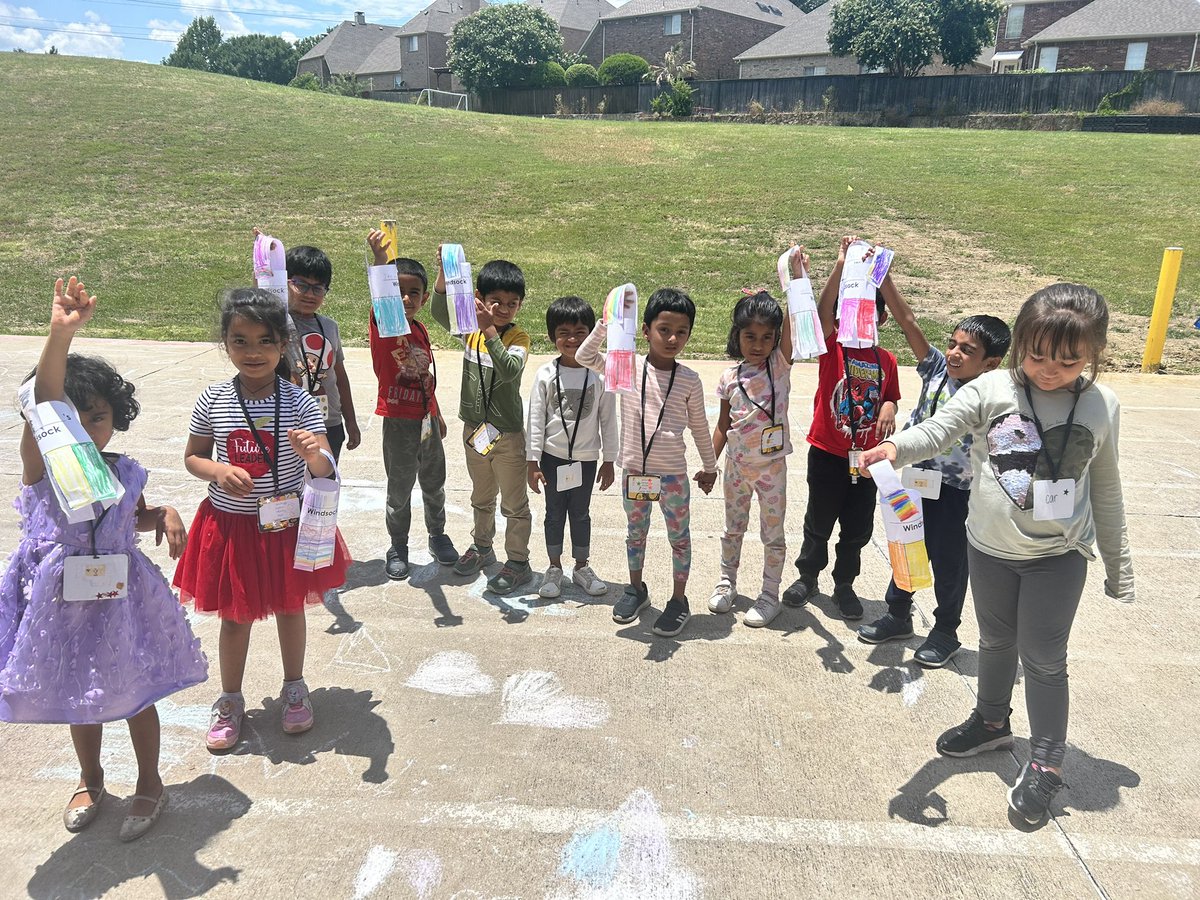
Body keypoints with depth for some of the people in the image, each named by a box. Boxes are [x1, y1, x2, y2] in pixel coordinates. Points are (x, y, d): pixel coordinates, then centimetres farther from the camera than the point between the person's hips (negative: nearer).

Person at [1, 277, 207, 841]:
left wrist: (164, 514, -8)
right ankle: (91, 781, 45)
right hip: (63, 602, -1)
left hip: (120, 599, 1)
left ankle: (150, 784, 35)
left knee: (135, 695, 13)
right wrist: (61, 334, -52)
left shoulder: (125, 472, -6)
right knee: (79, 699, 19)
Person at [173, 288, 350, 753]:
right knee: (234, 615, 14)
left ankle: (294, 688, 40)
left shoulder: (299, 402, -13)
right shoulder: (212, 400, -8)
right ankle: (230, 700, 36)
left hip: (286, 524, 0)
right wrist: (217, 471, -18)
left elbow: (325, 469, -16)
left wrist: (313, 453, -39)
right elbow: (192, 457, 4)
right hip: (230, 525, 1)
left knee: (290, 607, 17)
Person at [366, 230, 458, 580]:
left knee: (434, 485, 19)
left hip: (427, 420, 6)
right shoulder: (383, 326, -14)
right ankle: (397, 547, 28)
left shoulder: (421, 330, 5)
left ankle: (437, 535, 39)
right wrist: (380, 260, -55)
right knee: (399, 490, 9)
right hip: (399, 423, -5)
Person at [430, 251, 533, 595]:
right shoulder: (470, 328, -3)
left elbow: (510, 370, -33)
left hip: (507, 433, -5)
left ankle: (518, 562, 21)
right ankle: (482, 546, 43)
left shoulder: (519, 337, -14)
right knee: (481, 496, 24)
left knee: (514, 502, 8)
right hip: (474, 428, 5)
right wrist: (444, 271, -34)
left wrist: (490, 330, -41)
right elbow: (439, 312, -20)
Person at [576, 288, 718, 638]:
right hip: (634, 471, 1)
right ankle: (636, 589, 40)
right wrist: (607, 323, -25)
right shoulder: (627, 367, -6)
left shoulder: (689, 380, -5)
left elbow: (699, 426, 6)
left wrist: (710, 466, 13)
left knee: (679, 537, 11)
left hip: (673, 474, -1)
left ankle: (679, 600, 28)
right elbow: (584, 356, -15)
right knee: (636, 532, 19)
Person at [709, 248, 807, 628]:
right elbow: (723, 425, 6)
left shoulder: (780, 365, -8)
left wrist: (798, 276, -35)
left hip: (771, 464, -2)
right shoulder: (730, 378, -1)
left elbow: (794, 321, -24)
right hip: (736, 464, 3)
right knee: (733, 528, 18)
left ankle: (770, 595, 23)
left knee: (773, 533, 8)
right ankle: (726, 582, 37)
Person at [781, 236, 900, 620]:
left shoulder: (886, 361, 2)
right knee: (818, 521, 13)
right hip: (828, 453, -3)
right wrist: (841, 266, -35)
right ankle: (808, 576, 34)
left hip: (867, 456, 3)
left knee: (858, 527, 13)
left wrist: (889, 408, -12)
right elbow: (823, 309, -25)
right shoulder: (832, 347, -9)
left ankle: (844, 584, 33)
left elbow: (891, 397, 13)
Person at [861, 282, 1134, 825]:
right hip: (990, 549, 1)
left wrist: (1118, 565, 11)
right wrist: (895, 447, -48)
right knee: (995, 641, 19)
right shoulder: (992, 390, -11)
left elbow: (1105, 491, 4)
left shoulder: (1100, 408, -5)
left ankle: (1046, 761, 25)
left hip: (1059, 557, -1)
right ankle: (992, 722, 44)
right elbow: (939, 429, -25)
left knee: (1043, 657, 5)